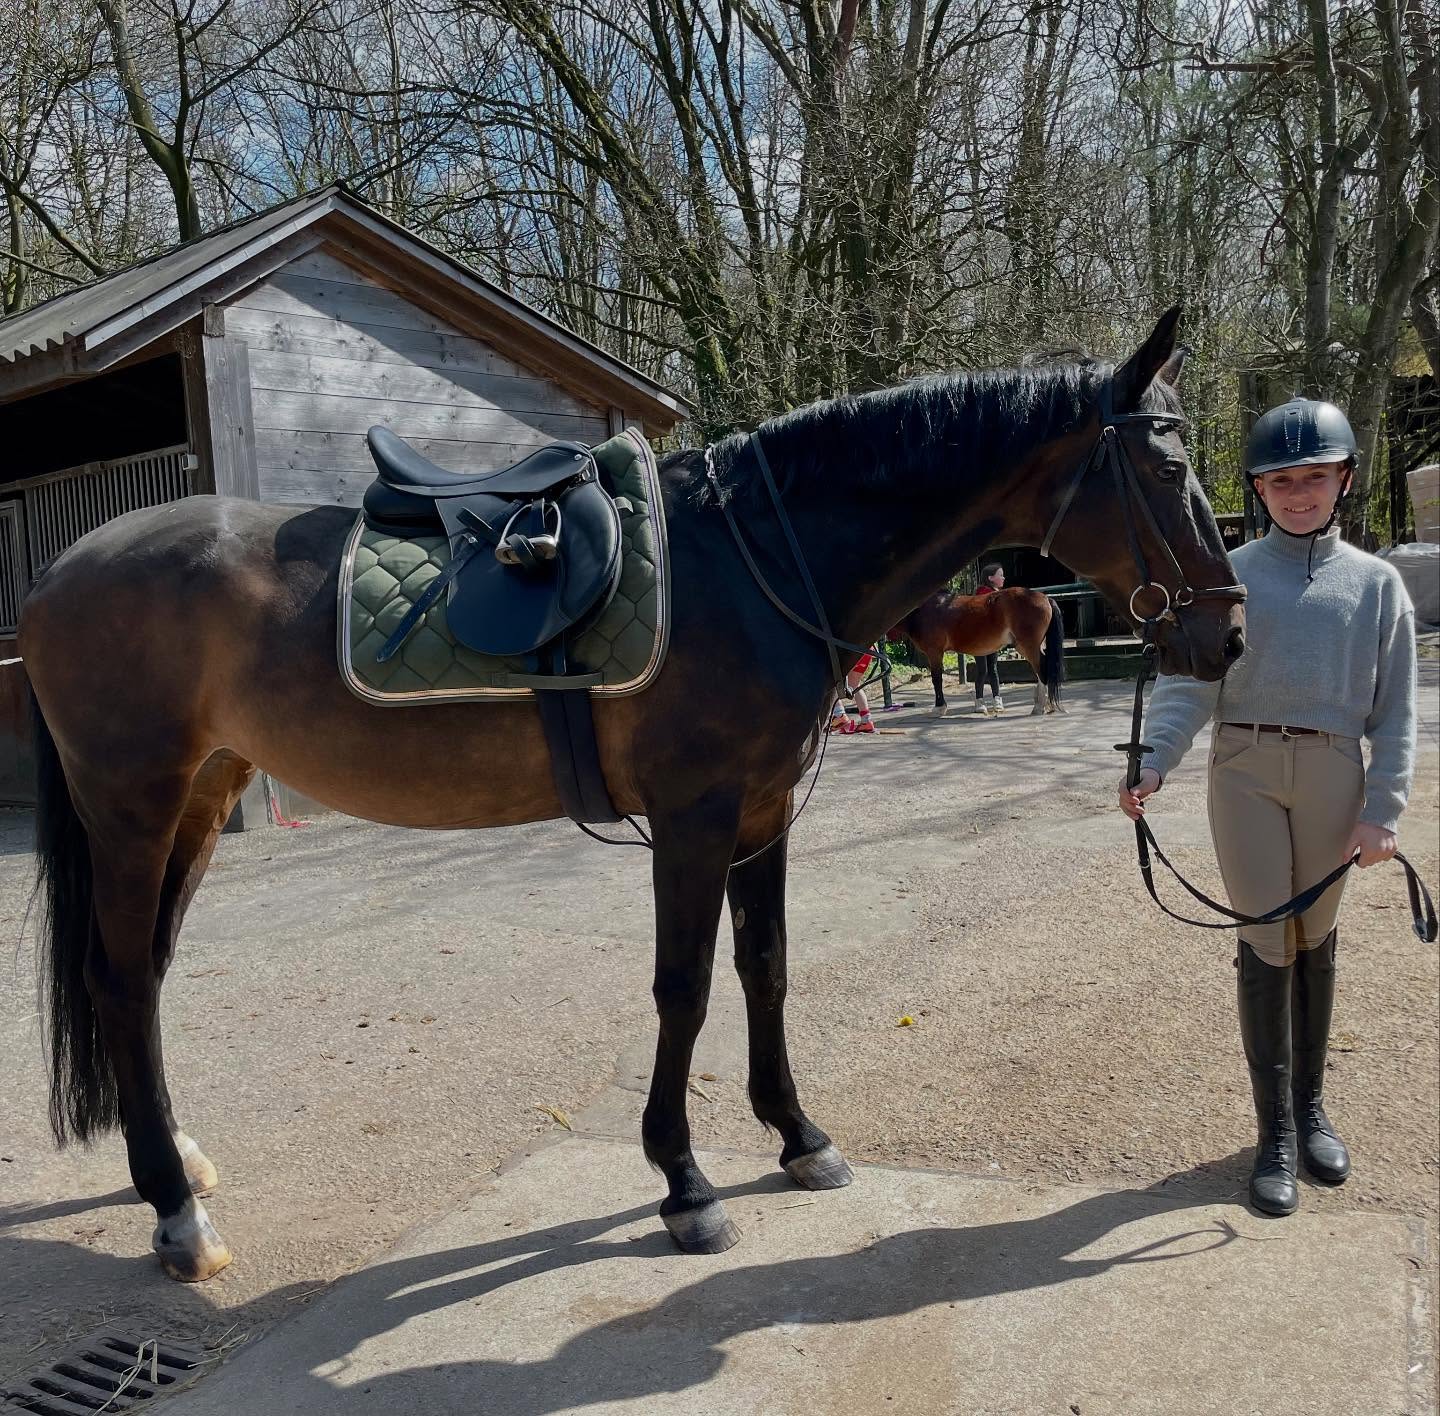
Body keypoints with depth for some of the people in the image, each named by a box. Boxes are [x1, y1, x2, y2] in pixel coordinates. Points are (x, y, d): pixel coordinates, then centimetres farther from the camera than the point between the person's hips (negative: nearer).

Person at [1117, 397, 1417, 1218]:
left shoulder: (1375, 582, 7)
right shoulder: (1229, 574, 4)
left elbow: (1396, 711, 5)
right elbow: (1190, 682, -3)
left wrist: (1382, 811, -4)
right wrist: (1153, 765, -18)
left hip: (1332, 773, 1)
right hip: (1245, 769, -1)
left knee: (1316, 941, 12)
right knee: (1265, 943, 1)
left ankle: (1312, 1105, 30)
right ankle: (1277, 1131, 11)